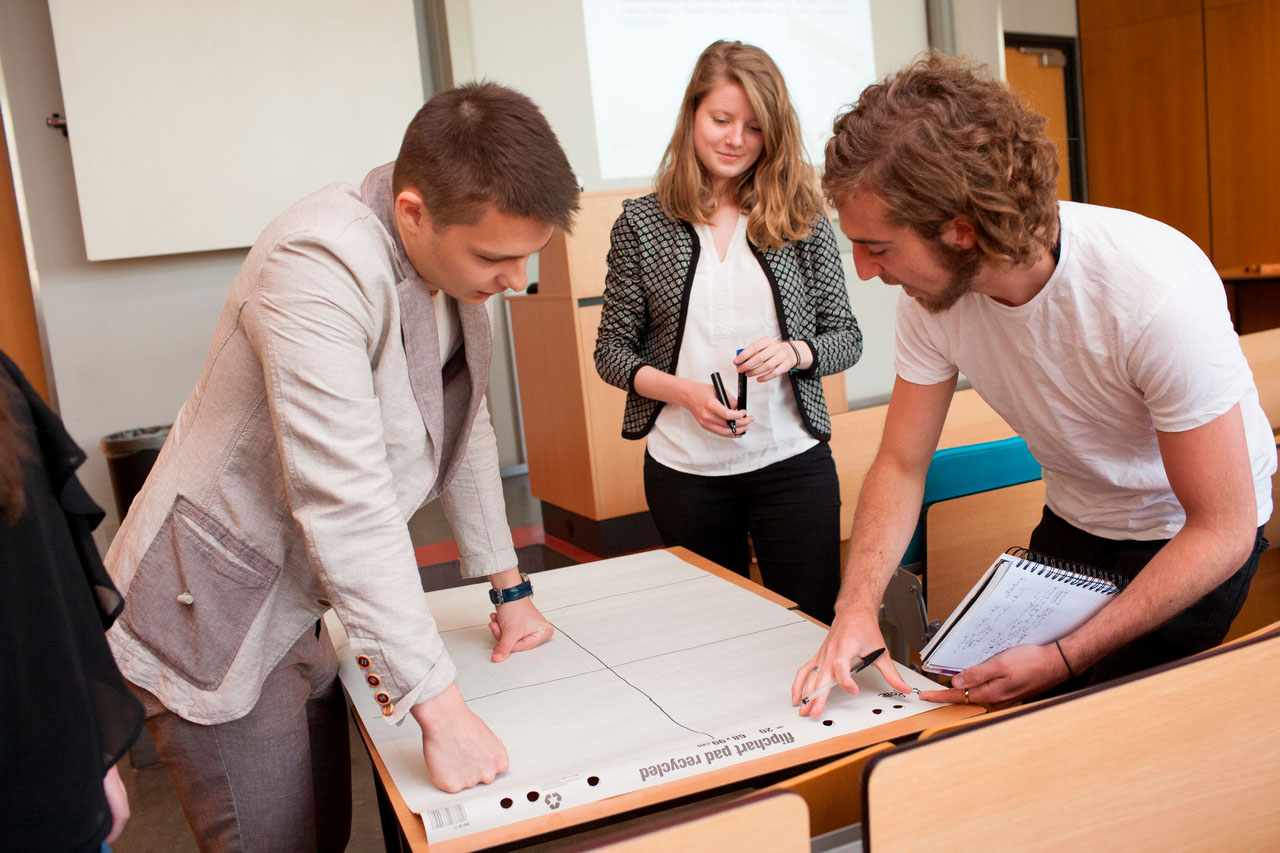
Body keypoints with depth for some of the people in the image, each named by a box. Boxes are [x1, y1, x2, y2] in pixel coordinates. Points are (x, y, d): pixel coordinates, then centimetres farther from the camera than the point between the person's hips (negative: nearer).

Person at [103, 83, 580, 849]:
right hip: (212, 619, -8)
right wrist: (440, 707, -30)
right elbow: (346, 504, -33)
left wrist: (510, 587, 13)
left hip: (297, 607, 8)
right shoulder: (319, 267, -29)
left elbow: (465, 428, 10)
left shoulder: (459, 253, -1)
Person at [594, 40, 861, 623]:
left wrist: (794, 352, -17)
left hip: (791, 461, 0)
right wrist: (684, 391, -15)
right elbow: (611, 350, 2)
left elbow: (847, 337, 5)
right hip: (683, 469, 0)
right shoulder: (642, 224, 0)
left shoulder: (803, 220, 1)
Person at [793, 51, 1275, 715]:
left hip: (1189, 537, -4)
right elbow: (901, 464, -11)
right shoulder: (932, 290, -20)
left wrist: (1065, 658, -32)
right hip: (1074, 521, 5)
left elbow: (1223, 531, -28)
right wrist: (857, 604, -28)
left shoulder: (1157, 292, -36)